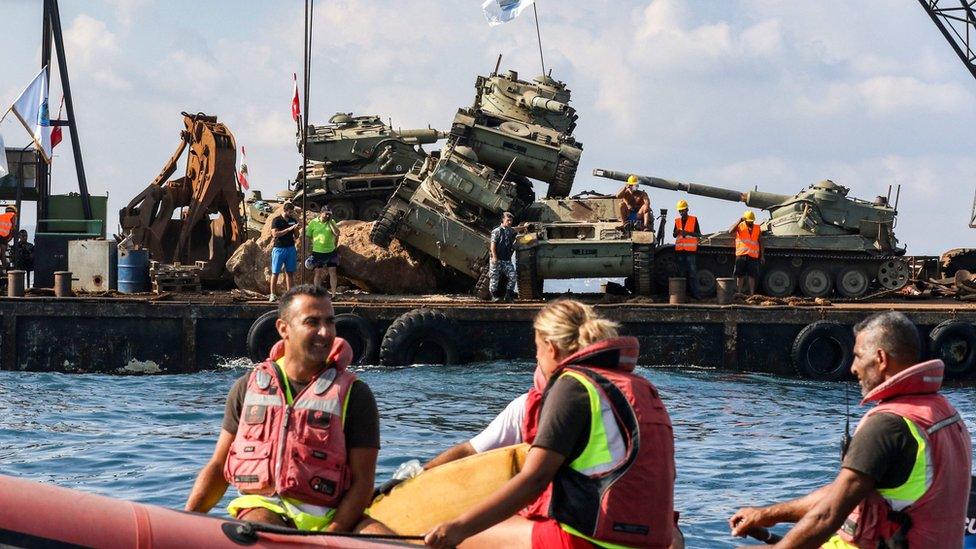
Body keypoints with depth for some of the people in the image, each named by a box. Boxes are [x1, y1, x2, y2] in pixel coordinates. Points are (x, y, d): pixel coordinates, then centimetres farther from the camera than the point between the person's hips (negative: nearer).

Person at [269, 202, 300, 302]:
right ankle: (272, 294, -1)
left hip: (291, 248, 5)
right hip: (279, 248, -5)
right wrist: (289, 229, -21)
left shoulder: (293, 220, 10)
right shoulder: (277, 220, -5)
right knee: (275, 272, -2)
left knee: (290, 272, 4)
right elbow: (275, 234, -16)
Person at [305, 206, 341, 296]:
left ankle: (334, 294, 5)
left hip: (330, 251, 1)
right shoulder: (313, 223, -2)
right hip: (317, 252, -1)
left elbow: (337, 234, -9)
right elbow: (308, 237, 2)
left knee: (333, 273, 0)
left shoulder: (332, 222, 3)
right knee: (318, 274, 2)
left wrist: (330, 222, -11)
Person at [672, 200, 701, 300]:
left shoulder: (694, 220, 2)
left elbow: (698, 234, -2)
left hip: (690, 249, -4)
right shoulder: (677, 220, 14)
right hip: (679, 249, 4)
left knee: (692, 272, -8)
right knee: (682, 272, 6)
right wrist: (677, 232, -10)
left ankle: (695, 293, -9)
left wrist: (687, 233, -18)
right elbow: (674, 235, 14)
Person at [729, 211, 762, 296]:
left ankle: (751, 294, 3)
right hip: (741, 254, -1)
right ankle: (739, 293, 7)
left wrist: (762, 255, 11)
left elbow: (760, 243, 14)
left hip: (753, 256, 1)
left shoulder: (758, 229, 11)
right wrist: (739, 220, -15)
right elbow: (731, 232, -15)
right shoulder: (740, 226, 4)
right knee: (740, 275, 1)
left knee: (752, 275, -1)